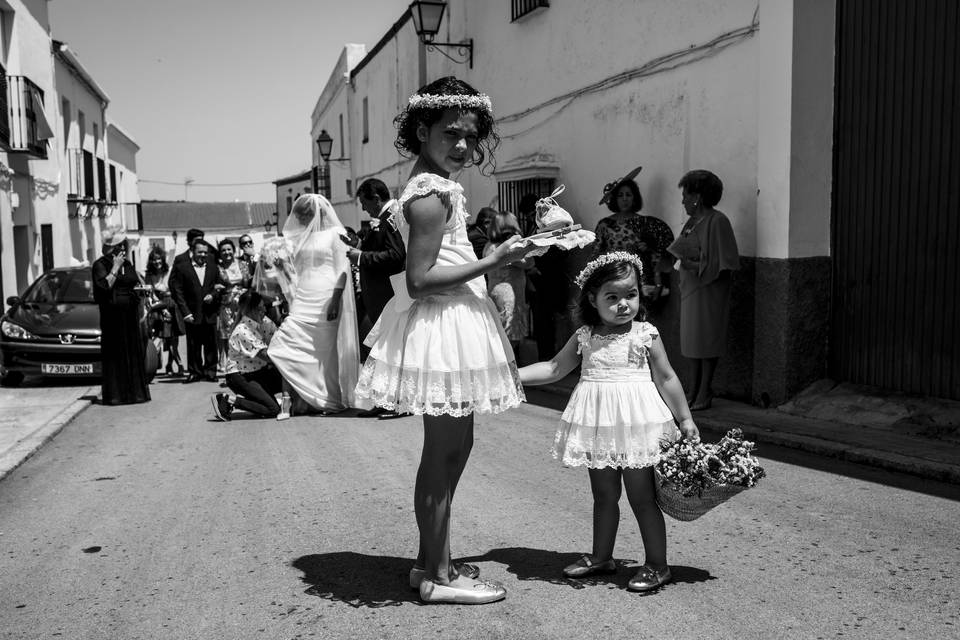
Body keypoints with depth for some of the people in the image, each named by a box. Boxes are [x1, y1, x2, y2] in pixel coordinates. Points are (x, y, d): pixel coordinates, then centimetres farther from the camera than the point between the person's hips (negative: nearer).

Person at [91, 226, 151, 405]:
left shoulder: (128, 264, 16)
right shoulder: (100, 265, -3)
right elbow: (104, 286, -18)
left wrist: (140, 289, 7)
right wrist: (115, 268, -15)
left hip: (131, 315, 6)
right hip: (112, 316, -6)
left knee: (134, 353, 6)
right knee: (115, 356, -5)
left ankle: (134, 390, 12)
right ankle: (115, 392, 0)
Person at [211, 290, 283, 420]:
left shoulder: (264, 321, 0)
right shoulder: (242, 331, -23)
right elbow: (265, 355, -26)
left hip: (260, 371, 8)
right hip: (240, 376, -8)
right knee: (273, 409, -17)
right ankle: (227, 400, -8)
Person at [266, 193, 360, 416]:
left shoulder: (335, 234, 0)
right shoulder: (301, 237, 18)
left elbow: (342, 270, -6)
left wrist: (335, 301, -15)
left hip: (325, 299, -6)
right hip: (303, 299, 6)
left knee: (325, 350, -4)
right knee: (286, 344, -7)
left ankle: (329, 399, 5)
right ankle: (304, 397, -4)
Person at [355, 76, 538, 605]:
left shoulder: (429, 186, 14)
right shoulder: (433, 194, -16)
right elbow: (421, 280, -21)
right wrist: (493, 261, -19)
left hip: (452, 322, 10)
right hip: (443, 325, -10)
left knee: (451, 448, 16)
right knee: (444, 452, -2)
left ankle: (431, 561, 27)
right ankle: (437, 577, 10)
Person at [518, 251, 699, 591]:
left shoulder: (645, 335, -5)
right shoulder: (584, 337, 4)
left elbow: (666, 378, 0)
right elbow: (554, 368, 11)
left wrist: (685, 419, 2)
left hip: (635, 423, -4)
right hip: (598, 424, 4)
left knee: (641, 496, 2)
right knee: (603, 494, 16)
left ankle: (657, 564, 15)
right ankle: (601, 556, 32)